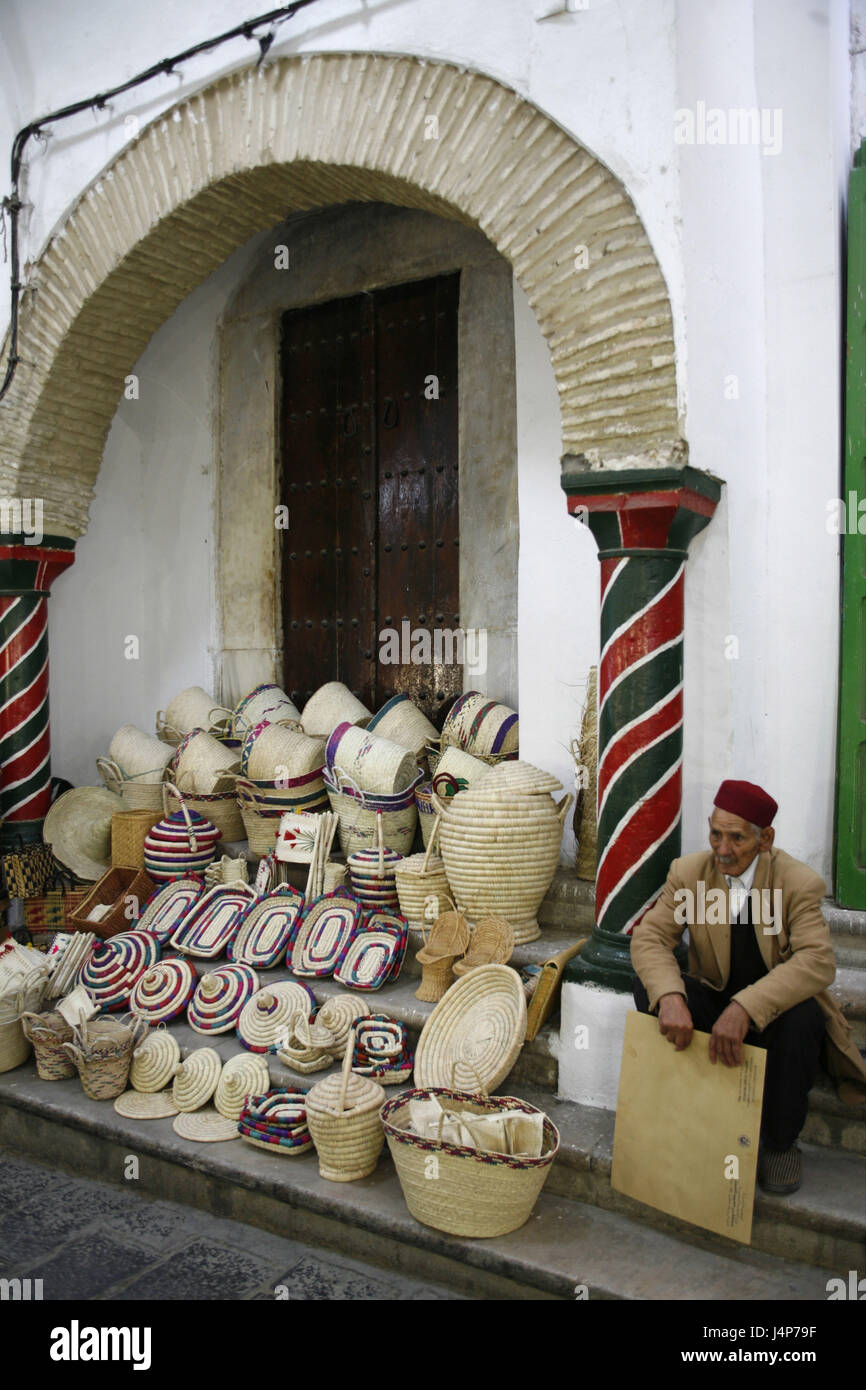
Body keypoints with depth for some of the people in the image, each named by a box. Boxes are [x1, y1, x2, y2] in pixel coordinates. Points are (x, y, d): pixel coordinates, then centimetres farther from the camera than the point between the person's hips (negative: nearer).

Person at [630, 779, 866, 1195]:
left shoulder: (799, 883, -15)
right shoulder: (688, 872, -6)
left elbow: (817, 961, -29)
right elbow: (649, 935, -15)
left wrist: (745, 1007, -44)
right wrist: (670, 997, -37)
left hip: (778, 1007, -2)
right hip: (715, 1003, 2)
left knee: (802, 1019, -35)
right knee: (649, 984, -23)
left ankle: (780, 1143, -7)